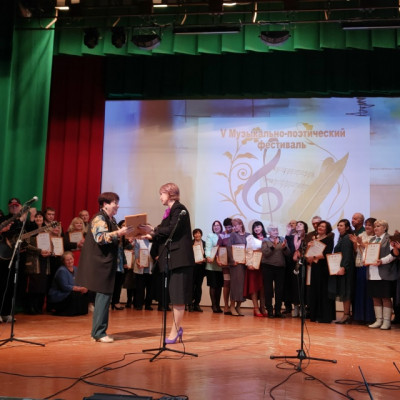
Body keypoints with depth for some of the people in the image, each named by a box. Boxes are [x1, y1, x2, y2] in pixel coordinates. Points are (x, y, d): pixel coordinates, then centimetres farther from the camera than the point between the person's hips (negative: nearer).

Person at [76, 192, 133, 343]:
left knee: (104, 296, 12)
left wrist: (124, 234, 10)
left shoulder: (111, 220, 16)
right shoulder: (99, 219, -12)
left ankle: (97, 331, 20)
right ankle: (99, 332, -3)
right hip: (100, 264, -10)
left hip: (107, 263, 10)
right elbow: (100, 238, -25)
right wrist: (118, 233, -28)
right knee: (104, 295, -9)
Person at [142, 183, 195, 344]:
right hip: (171, 259, 9)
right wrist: (151, 236, 10)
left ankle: (175, 330, 0)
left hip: (179, 258, -9)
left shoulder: (179, 209, -9)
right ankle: (177, 328, 20)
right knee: (174, 295, 12)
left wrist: (154, 230, -13)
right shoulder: (170, 211, 18)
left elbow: (172, 230, -20)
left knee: (178, 296, -5)